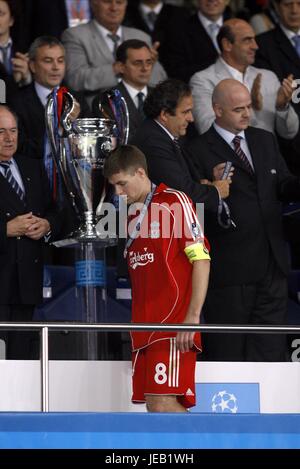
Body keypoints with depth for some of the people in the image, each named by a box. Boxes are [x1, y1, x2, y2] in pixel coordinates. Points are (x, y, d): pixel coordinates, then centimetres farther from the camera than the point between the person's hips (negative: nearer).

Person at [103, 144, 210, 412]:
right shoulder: (133, 215, 19)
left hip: (173, 327, -8)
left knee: (163, 403, -19)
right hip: (144, 328, 8)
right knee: (153, 405, 2)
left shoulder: (173, 202, -3)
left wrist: (192, 316, -17)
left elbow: (201, 259, -10)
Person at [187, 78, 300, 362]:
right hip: (230, 269, -5)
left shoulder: (266, 141, 15)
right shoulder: (199, 151, -5)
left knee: (271, 348, 6)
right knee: (228, 350, 0)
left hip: (271, 264, 5)